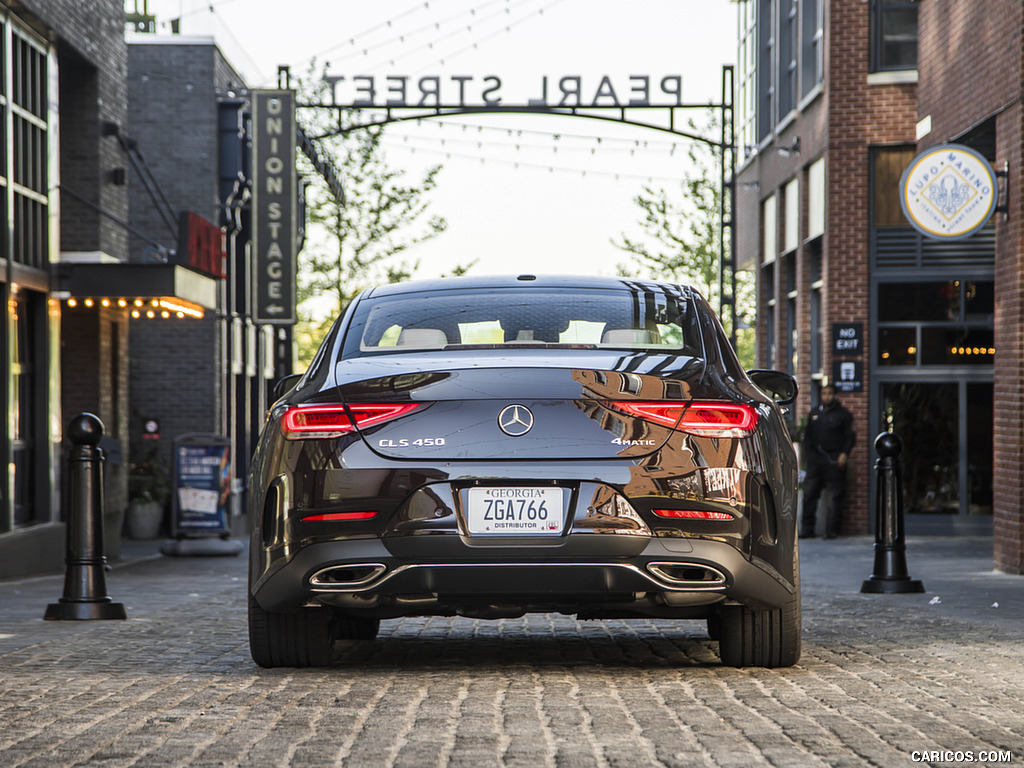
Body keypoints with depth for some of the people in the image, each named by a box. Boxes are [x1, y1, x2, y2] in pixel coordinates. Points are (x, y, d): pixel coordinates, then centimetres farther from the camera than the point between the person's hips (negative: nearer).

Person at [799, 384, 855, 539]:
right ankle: (807, 529, 4)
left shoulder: (843, 414, 2)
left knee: (834, 497, -4)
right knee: (809, 493, 0)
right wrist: (807, 452, 11)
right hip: (815, 458, 4)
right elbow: (808, 434, 22)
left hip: (834, 460, -4)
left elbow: (850, 436, 0)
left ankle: (831, 530, 0)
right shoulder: (814, 413, 16)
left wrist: (844, 454, -12)